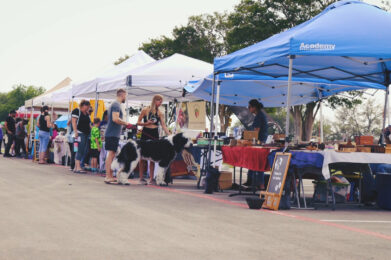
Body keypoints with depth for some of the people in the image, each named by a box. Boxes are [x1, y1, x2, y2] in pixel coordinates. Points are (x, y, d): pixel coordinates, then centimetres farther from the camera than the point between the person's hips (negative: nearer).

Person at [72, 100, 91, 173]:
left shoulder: (87, 114, 21)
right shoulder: (76, 111, -3)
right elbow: (74, 122, -10)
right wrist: (75, 132, -18)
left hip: (86, 134, 9)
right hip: (80, 133, -9)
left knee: (84, 151, 4)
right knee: (80, 150, -13)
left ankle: (76, 167, 7)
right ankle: (78, 167, -16)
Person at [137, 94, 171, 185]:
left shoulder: (160, 113, 8)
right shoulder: (145, 110, 0)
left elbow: (163, 126, 3)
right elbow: (138, 122, 3)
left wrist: (170, 135, -9)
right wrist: (146, 123, -16)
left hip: (155, 135, 3)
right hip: (145, 134, -3)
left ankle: (151, 178, 5)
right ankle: (141, 178, 8)